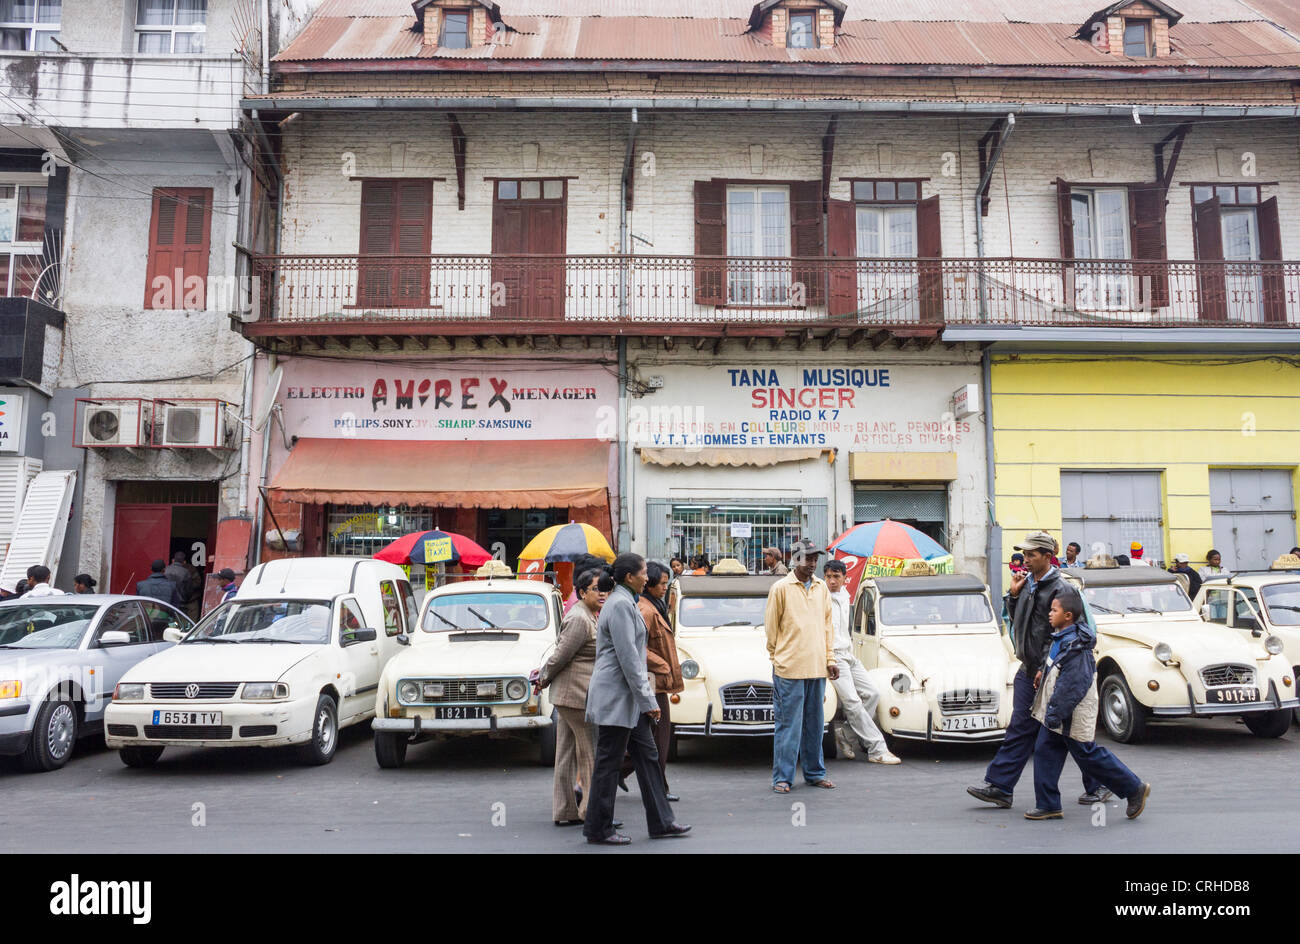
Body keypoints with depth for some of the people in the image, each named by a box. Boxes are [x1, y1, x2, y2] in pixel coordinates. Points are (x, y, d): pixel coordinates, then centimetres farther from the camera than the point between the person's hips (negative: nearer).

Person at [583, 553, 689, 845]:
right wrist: (648, 700, -17)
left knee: (647, 757, 11)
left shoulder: (626, 603, 16)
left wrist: (646, 698, 21)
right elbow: (627, 657, -20)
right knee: (608, 764, 0)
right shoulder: (620, 604, -16)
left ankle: (660, 823, 17)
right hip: (616, 696, -10)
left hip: (629, 698, 10)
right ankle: (598, 830, 10)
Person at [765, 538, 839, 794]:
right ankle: (782, 777, 7)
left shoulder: (822, 587, 11)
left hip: (817, 667, 5)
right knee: (788, 725, -1)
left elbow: (827, 625, 16)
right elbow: (771, 626, 0)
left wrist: (830, 659, 12)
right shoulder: (780, 588, -5)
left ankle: (814, 773, 25)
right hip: (789, 668, -5)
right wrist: (778, 657, 3)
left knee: (815, 723, 13)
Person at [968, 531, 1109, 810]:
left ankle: (1098, 786, 21)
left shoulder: (1060, 589, -13)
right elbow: (1017, 620, 20)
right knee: (1020, 728, 6)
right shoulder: (1027, 582, 11)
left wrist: (1046, 669, -19)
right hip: (1029, 670, 7)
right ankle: (998, 787, 5)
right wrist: (1013, 594, 6)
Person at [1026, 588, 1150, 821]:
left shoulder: (1076, 647, -24)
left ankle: (1134, 789, 20)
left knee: (1088, 756, 3)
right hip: (1055, 713, 10)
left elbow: (1073, 686, -26)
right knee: (1045, 751, 8)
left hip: (1073, 717, -10)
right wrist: (1044, 671, 19)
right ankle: (1048, 806, 13)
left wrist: (1054, 714, -25)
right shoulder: (1062, 637, 5)